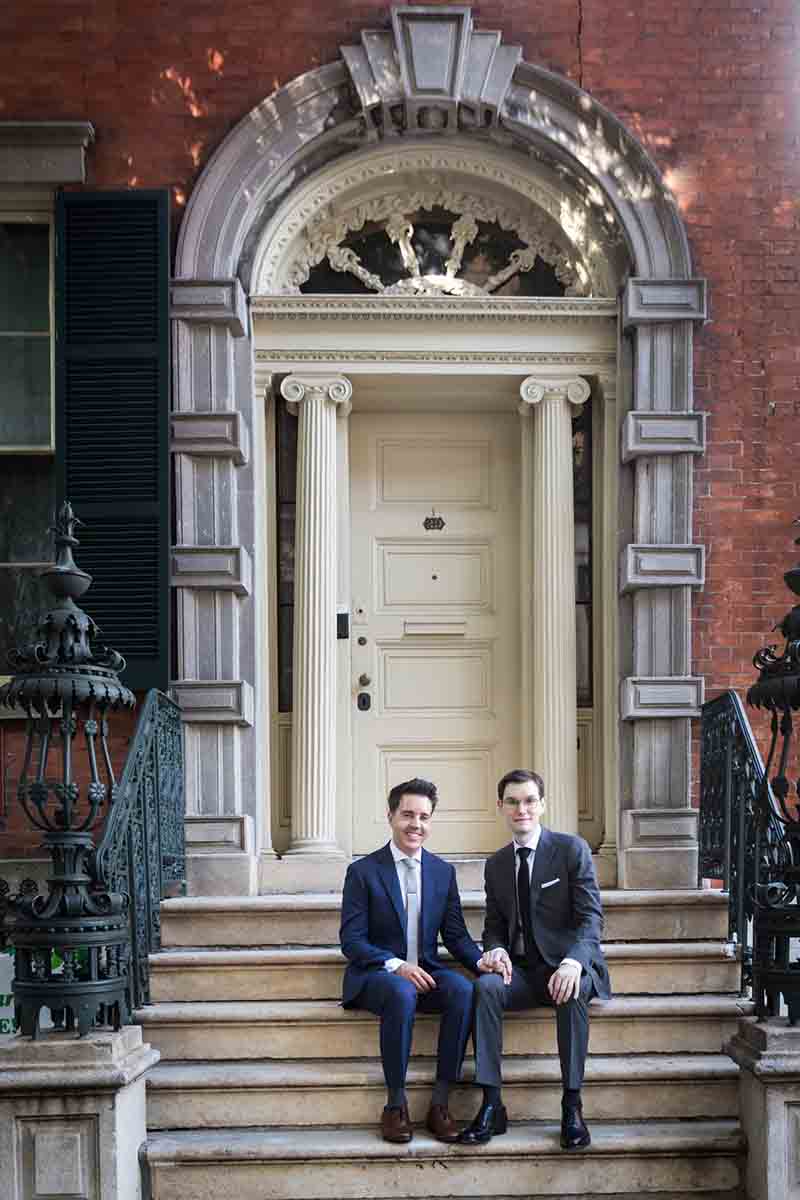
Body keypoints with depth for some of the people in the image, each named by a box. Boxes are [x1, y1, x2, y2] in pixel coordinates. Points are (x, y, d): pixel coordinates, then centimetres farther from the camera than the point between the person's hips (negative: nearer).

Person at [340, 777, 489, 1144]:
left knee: (462, 989, -29)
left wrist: (482, 960, -13)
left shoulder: (443, 872, 10)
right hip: (375, 975, -3)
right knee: (401, 993, -37)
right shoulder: (363, 872, -2)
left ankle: (440, 1103, -21)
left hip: (426, 971, 3)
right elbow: (351, 940, -7)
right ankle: (396, 1104, -23)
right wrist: (395, 965, -23)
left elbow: (455, 934, 9)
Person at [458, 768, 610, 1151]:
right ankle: (491, 1106, -28)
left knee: (572, 992, -37)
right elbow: (494, 925, 14)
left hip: (567, 966, -3)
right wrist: (496, 949, -11)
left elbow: (591, 917, -10)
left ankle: (572, 1105, -29)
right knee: (486, 985, -28)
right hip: (521, 970, 3)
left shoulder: (572, 849, -3)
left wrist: (573, 962, -29)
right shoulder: (496, 864, 12)